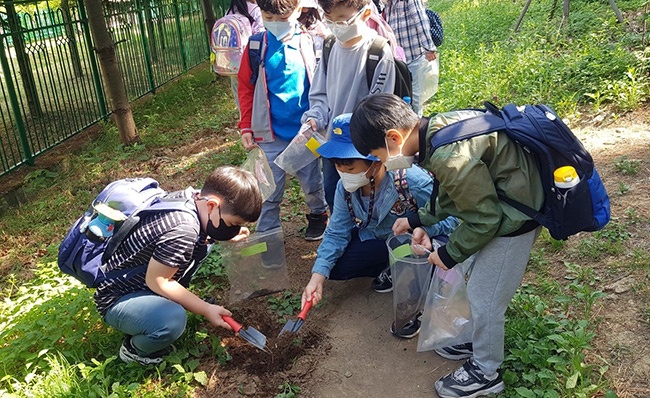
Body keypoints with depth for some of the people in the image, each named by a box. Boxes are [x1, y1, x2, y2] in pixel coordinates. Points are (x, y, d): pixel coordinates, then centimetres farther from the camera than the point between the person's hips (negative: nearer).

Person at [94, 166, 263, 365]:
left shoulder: (191, 197, -8)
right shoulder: (183, 230, -34)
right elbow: (157, 281, -24)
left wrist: (228, 236, -2)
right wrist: (206, 309, -16)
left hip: (140, 281, 9)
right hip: (117, 299, -9)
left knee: (201, 244, 6)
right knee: (173, 320, -34)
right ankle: (134, 349, 0)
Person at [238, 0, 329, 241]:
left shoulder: (310, 43, -4)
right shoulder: (256, 47, -3)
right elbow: (246, 88, 0)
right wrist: (246, 127, -3)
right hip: (270, 134, 0)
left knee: (312, 182, 18)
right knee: (269, 191, 6)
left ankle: (318, 215, 44)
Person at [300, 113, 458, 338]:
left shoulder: (411, 180, -34)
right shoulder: (345, 187, -15)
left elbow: (452, 217, -27)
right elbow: (337, 233, -9)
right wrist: (317, 277, -21)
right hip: (377, 242, 6)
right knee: (335, 266, -12)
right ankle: (392, 268, 12)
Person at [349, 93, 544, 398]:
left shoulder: (449, 157, -32)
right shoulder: (438, 127, -2)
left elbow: (484, 219, -21)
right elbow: (453, 193, 13)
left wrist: (449, 254, -7)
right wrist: (418, 219, 17)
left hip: (512, 219, -9)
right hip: (499, 200, 9)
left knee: (485, 296, 6)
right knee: (480, 286, 23)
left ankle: (485, 373, 26)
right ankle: (479, 340, 45)